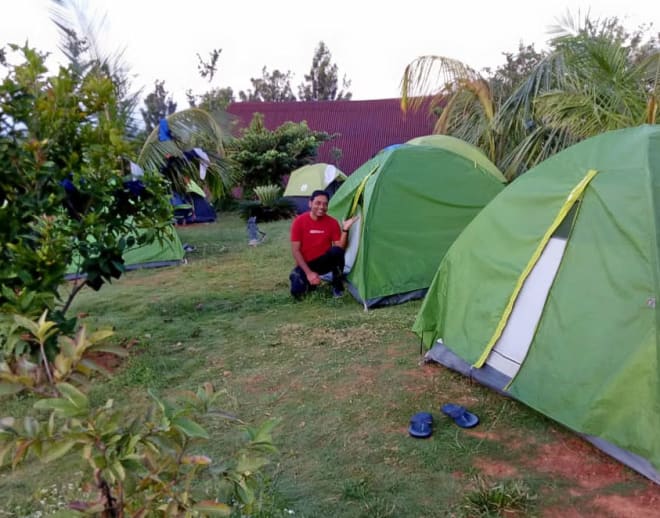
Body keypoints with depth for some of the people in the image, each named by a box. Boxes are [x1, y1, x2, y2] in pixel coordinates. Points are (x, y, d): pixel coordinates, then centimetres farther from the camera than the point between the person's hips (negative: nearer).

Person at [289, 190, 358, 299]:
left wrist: (345, 230, -25)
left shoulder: (332, 222, -9)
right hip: (305, 264, -1)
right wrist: (308, 272, -21)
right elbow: (295, 251, -14)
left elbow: (340, 248, -12)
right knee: (297, 291, -27)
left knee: (337, 251, -32)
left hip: (325, 262, 2)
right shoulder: (299, 221, -14)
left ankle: (337, 287, -11)